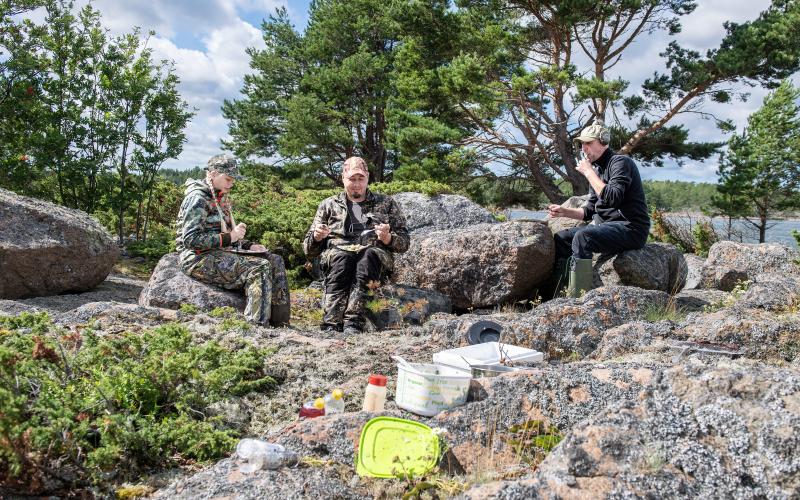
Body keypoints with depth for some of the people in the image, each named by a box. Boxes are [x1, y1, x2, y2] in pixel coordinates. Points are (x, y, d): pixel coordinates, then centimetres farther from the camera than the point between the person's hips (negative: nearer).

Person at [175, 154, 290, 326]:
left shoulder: (221, 199, 18)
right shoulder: (197, 198, -11)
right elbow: (190, 240, -20)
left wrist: (249, 245, 6)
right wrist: (229, 237, -20)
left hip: (221, 253, 9)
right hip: (199, 258, -9)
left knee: (275, 260, -2)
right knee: (259, 267, -25)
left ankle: (281, 324, -6)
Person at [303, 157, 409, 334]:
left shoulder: (386, 203, 22)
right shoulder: (329, 205, 23)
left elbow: (404, 242, 15)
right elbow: (308, 250, 20)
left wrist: (387, 238, -7)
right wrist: (317, 237, -3)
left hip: (375, 254, 0)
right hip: (337, 251, 1)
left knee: (369, 255, -37)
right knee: (342, 258, -36)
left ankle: (353, 322, -49)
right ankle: (331, 324, -47)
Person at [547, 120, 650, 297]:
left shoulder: (620, 162, -9)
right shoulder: (598, 170, 17)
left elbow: (612, 198, -26)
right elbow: (590, 211, 19)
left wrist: (588, 172, -16)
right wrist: (564, 212, 3)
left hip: (630, 228, -9)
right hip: (603, 225, 10)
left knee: (582, 237, -32)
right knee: (560, 238, 3)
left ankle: (577, 297, -33)